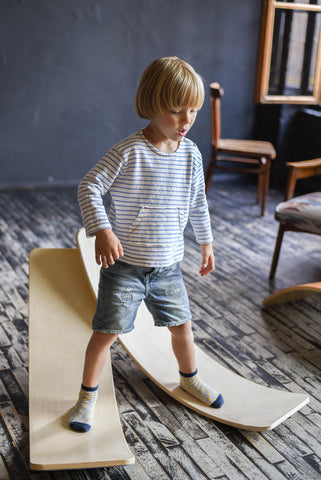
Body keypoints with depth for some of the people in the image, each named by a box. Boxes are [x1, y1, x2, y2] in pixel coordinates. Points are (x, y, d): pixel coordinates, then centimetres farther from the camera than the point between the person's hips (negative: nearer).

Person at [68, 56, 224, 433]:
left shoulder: (191, 154, 0)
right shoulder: (128, 152, -17)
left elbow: (197, 203, 14)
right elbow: (89, 187, -16)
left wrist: (205, 241, 19)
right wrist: (102, 230, -28)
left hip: (168, 266, 5)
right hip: (124, 264, -4)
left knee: (182, 324, 18)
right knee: (106, 331, 0)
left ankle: (189, 378, 45)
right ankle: (87, 395, 21)